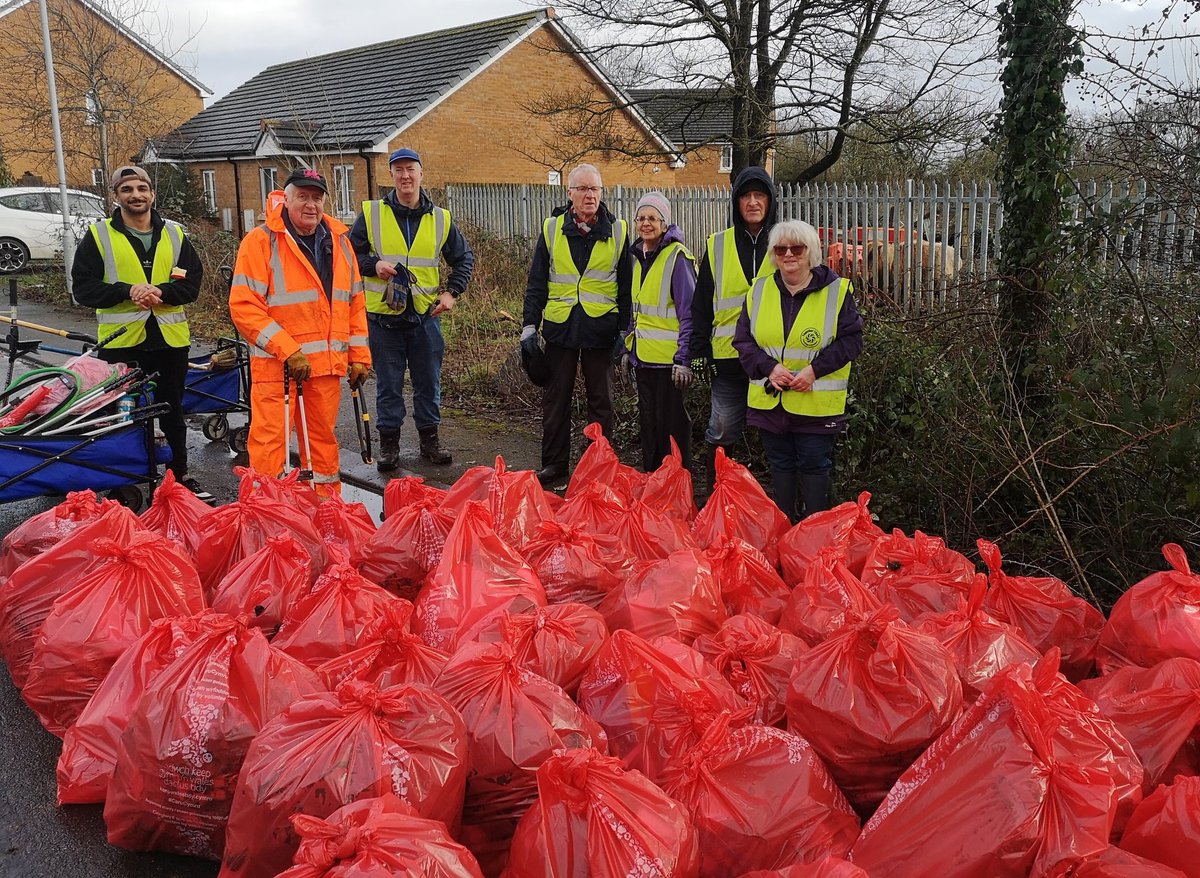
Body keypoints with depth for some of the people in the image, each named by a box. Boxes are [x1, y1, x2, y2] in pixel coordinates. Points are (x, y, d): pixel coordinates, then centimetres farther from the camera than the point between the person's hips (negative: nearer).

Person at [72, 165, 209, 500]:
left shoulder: (175, 234, 8)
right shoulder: (99, 236, 0)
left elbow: (193, 280, 2)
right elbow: (82, 287, -4)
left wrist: (162, 291, -16)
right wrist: (127, 291, -19)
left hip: (170, 337, 2)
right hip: (120, 339, -2)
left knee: (172, 410, 14)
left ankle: (179, 474, 28)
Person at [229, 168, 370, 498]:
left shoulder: (339, 241, 11)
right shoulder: (261, 241, -7)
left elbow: (355, 303, 16)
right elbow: (243, 306, -13)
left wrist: (359, 356, 10)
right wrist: (288, 351, -18)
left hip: (327, 364, 5)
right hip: (275, 365, -5)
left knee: (323, 438, 13)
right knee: (270, 440, -4)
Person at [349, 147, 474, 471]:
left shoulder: (440, 219, 5)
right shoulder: (371, 214, 0)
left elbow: (464, 258, 16)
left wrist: (452, 292, 4)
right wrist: (373, 265, -12)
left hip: (425, 314, 2)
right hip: (383, 315, -1)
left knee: (428, 382, 10)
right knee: (388, 384, 5)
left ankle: (429, 439, 23)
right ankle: (389, 443, 16)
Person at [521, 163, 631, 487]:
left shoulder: (617, 231, 1)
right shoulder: (552, 228, 2)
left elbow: (626, 285, 5)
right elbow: (536, 282, 6)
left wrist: (625, 329, 1)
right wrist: (529, 325, 1)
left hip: (600, 327, -1)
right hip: (559, 326, 1)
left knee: (600, 400, 7)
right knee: (556, 398, 7)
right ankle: (554, 463, 18)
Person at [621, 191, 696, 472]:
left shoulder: (677, 256, -12)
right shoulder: (637, 255, 11)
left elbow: (689, 312, -15)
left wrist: (683, 359, -19)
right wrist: (629, 348, 18)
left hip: (668, 357, -8)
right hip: (642, 356, 8)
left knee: (671, 423, 0)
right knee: (648, 421, 15)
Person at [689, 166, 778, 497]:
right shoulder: (718, 245, 6)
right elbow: (701, 303, 8)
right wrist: (701, 349, 2)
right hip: (729, 355, 1)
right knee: (721, 432, 6)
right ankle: (710, 488, 25)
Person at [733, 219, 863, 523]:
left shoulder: (837, 290, -4)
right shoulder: (759, 290, 5)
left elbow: (851, 340, -6)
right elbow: (742, 339, 4)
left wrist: (815, 369, -17)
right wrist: (769, 367, -13)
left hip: (817, 403, -3)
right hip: (770, 400, 4)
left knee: (814, 465, 4)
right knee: (780, 465, 14)